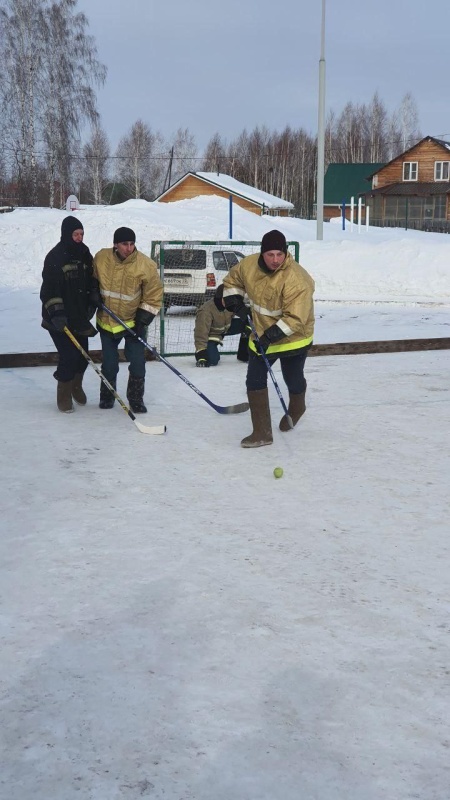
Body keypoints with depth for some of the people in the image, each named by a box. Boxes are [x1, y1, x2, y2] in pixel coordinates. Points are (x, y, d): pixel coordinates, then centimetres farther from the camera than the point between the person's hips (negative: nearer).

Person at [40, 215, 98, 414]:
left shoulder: (84, 254, 7)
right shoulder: (55, 257, -13)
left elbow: (92, 280, 17)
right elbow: (49, 288, -18)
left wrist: (93, 301, 7)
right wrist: (56, 311, -26)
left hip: (80, 315, 6)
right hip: (60, 318, -6)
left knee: (83, 354, 9)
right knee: (69, 356, -9)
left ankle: (76, 387, 34)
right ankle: (64, 395, 10)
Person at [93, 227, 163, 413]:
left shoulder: (146, 265, -17)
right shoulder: (101, 258, -10)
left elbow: (154, 295, -10)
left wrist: (143, 320, -13)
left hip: (133, 322, -2)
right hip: (106, 321, 2)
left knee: (137, 364, -3)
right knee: (109, 364, 10)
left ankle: (136, 399, 13)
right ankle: (107, 396, 29)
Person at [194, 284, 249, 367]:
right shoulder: (206, 311, -35)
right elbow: (201, 333, -34)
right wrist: (201, 353, -37)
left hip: (226, 327, 6)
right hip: (211, 333, -6)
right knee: (212, 360, -26)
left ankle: (243, 355, 3)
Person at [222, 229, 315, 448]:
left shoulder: (296, 279, -30)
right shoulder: (249, 265, -12)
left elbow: (295, 318, -32)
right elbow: (232, 280, 10)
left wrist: (272, 335, -39)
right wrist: (236, 303, -5)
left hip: (293, 338, -4)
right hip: (261, 335, 5)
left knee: (293, 381, 13)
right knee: (255, 380, -3)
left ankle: (296, 409, 49)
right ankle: (262, 433, 3)